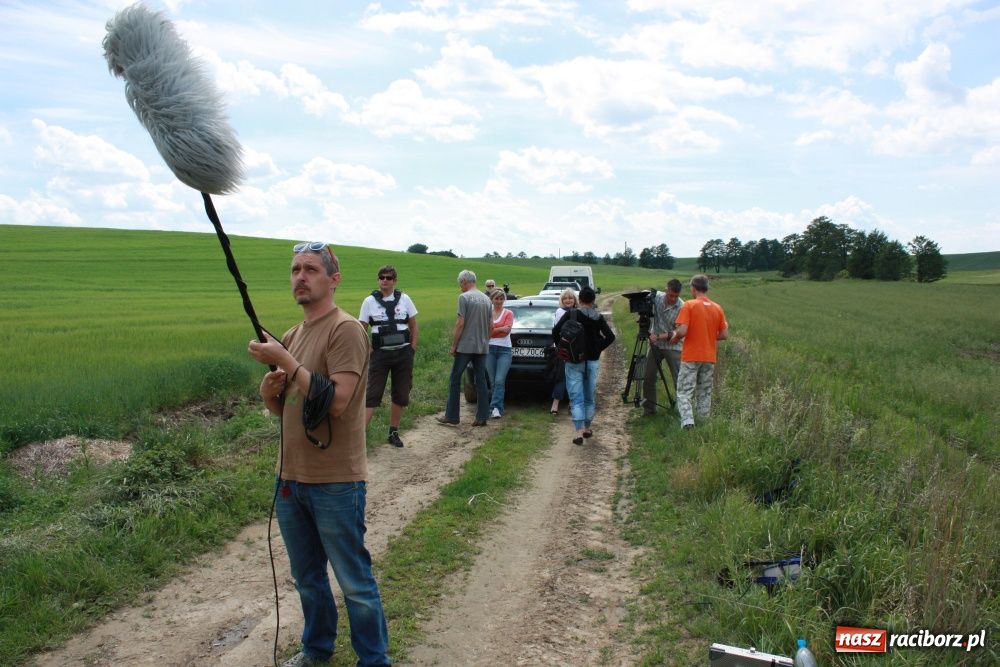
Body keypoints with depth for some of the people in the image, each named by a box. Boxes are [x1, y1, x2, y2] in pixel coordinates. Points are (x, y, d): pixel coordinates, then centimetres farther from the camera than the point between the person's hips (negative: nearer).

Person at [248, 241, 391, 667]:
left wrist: (286, 362, -24)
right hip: (289, 478, 8)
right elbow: (279, 407, 15)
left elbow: (336, 401, -24)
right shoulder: (291, 335, 11)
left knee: (354, 582, 5)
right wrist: (270, 387, -7)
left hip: (335, 483, -8)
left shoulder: (346, 330, -14)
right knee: (306, 578, 22)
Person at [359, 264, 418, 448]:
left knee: (400, 395, 9)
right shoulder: (370, 301, 0)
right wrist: (368, 352, -5)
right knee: (372, 395, -6)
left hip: (403, 353, 2)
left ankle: (394, 432, 22)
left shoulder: (404, 299, 3)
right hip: (380, 354, -2)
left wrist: (412, 349, 2)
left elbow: (413, 326, 9)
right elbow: (362, 330, 3)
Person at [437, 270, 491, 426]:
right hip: (482, 347, 6)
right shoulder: (487, 299, 11)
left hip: (465, 346, -6)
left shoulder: (464, 297, -9)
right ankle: (482, 417, 8)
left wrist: (453, 345, -7)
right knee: (481, 381, 7)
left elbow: (460, 323, -13)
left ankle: (451, 416, 8)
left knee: (455, 379, 4)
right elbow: (491, 325, 13)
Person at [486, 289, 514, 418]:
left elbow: (507, 331, -7)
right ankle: (498, 407, 12)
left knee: (500, 380, -14)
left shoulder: (508, 313, 6)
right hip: (490, 349, 3)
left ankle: (495, 408, -18)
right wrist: (500, 329, -8)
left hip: (504, 350, -3)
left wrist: (492, 330, -4)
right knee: (493, 381, 4)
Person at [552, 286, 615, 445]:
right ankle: (587, 428, 24)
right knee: (590, 396, 15)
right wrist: (598, 348, 4)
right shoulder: (598, 317, 0)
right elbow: (610, 336, -6)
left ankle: (579, 432, -13)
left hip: (574, 361, -2)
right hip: (593, 361, 2)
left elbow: (555, 331, -12)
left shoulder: (570, 314, -5)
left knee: (576, 397, -3)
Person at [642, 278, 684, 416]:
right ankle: (649, 407, 17)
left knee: (679, 379, -1)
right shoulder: (657, 297, -6)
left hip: (673, 347, -4)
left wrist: (659, 336, -23)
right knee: (648, 377, 5)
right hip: (655, 344, 4)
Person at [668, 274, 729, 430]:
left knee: (684, 392, 0)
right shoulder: (718, 308, 4)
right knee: (705, 394, 14)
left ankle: (687, 422, -16)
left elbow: (682, 331, -19)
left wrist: (675, 337, 1)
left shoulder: (689, 305, -10)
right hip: (709, 358, 4)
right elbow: (724, 335, 4)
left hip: (690, 357, -4)